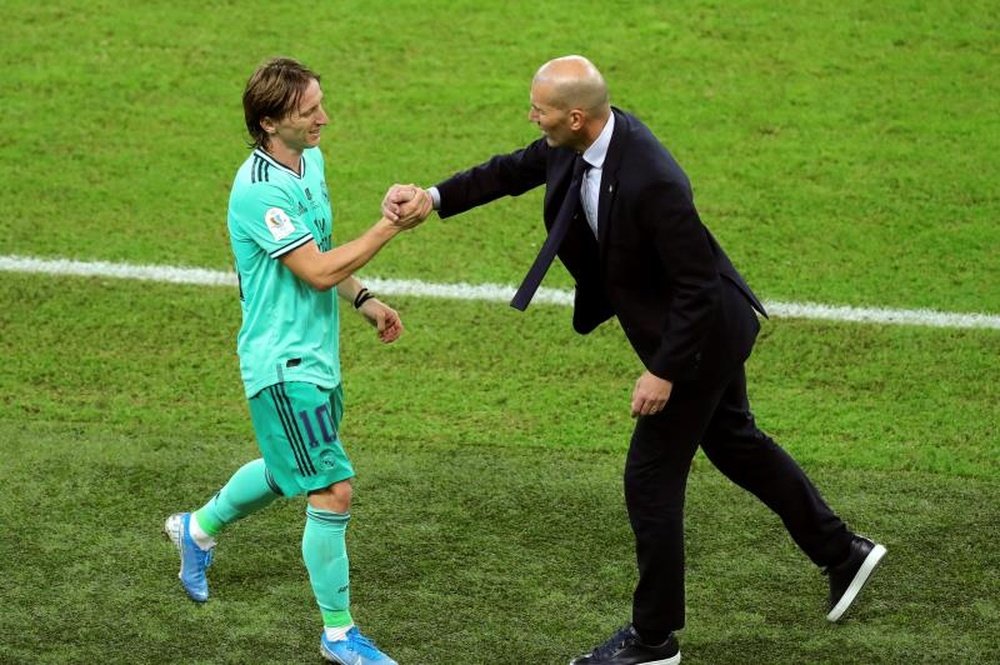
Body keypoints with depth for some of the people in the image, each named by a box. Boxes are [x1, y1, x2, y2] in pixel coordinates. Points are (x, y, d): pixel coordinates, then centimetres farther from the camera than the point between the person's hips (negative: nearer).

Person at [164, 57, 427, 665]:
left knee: (287, 471, 26)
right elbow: (318, 271, -25)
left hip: (316, 353, 10)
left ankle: (199, 529, 50)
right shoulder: (260, 189, -24)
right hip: (283, 364, -10)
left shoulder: (310, 159, 6)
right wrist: (389, 228, -24)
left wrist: (364, 300, 14)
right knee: (334, 491, -8)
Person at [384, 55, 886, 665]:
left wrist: (664, 372, -23)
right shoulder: (580, 139, -10)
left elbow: (698, 285, -29)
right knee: (734, 442, 25)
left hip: (700, 336, -10)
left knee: (652, 479, 1)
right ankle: (842, 552, 41)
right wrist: (435, 197, -10)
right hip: (706, 329, 10)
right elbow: (516, 170, 4)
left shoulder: (652, 181, -36)